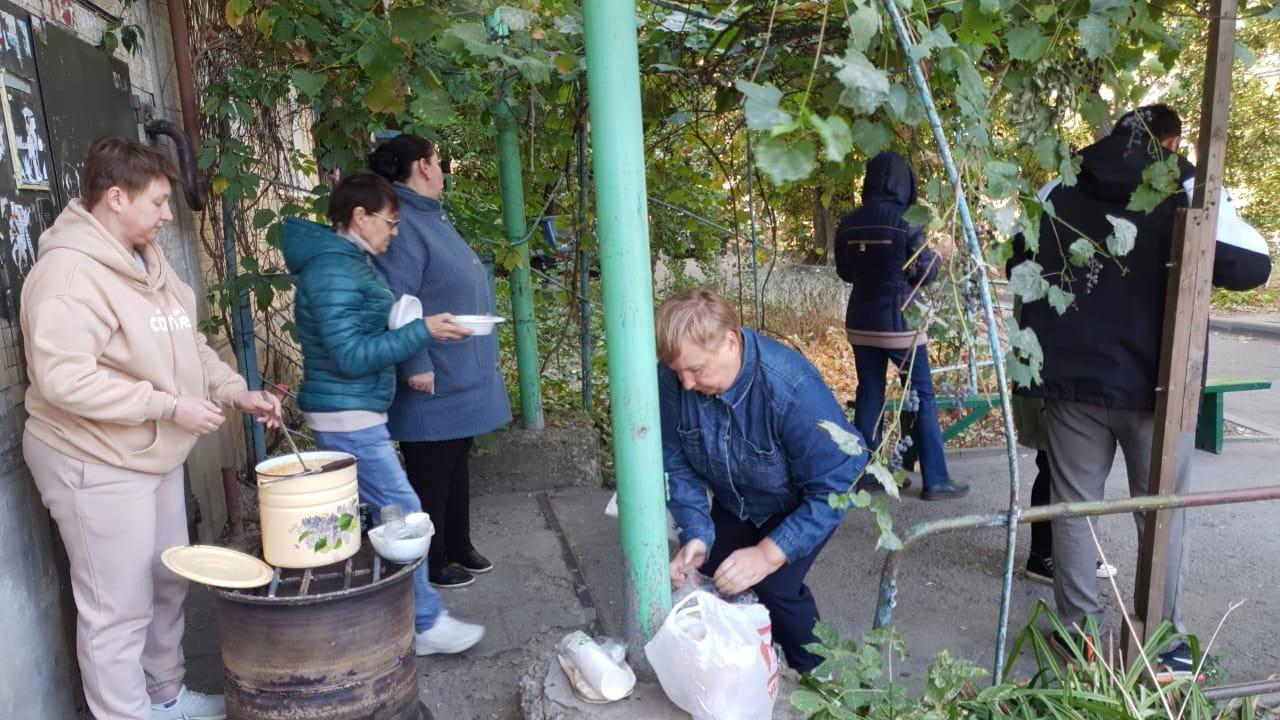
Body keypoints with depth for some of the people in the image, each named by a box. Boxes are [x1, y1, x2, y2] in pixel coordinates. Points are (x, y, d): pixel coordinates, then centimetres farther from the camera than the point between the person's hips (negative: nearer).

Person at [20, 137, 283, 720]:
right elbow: (63, 378, -29)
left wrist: (235, 391, 3)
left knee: (168, 584, 20)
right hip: (97, 465, -10)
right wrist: (169, 405, -25)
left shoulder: (149, 262, 9)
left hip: (155, 456, 10)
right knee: (119, 609, 1)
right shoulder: (70, 271, -21)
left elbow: (187, 346, 16)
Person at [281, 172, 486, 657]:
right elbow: (350, 356, -23)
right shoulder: (333, 270, -18)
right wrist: (422, 331, -21)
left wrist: (415, 328, 9)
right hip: (347, 417, -10)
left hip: (350, 416, 10)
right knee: (403, 514, -5)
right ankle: (426, 625, 6)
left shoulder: (348, 262, 13)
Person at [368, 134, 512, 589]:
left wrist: (482, 359, 24)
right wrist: (415, 364, -25)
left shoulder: (431, 218, 15)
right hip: (433, 383, -10)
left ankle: (459, 547, 33)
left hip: (463, 379, 10)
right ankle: (433, 563, 18)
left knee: (456, 464, 19)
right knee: (431, 473, 4)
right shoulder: (402, 226, -18)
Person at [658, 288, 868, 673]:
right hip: (733, 504, 5)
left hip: (802, 506, -4)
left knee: (775, 586, -22)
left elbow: (834, 486, -32)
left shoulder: (794, 388, -39)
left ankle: (813, 676, 8)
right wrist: (696, 535, -26)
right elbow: (678, 465, -13)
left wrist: (769, 554, -38)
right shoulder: (673, 378, -25)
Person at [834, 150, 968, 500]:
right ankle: (935, 480, 7)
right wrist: (934, 258, 14)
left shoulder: (848, 223, 2)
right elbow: (927, 272, -7)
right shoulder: (906, 221, -12)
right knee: (922, 397, 4)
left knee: (869, 395, 12)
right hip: (899, 320, -5)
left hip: (861, 321, 5)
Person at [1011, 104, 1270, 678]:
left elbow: (1018, 264, 11)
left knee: (1073, 503, 11)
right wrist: (1194, 256, 8)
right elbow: (1252, 265, -10)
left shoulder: (1059, 189, 4)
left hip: (1072, 378, 3)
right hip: (1152, 384, -2)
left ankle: (1077, 627, 19)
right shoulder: (1185, 189, -6)